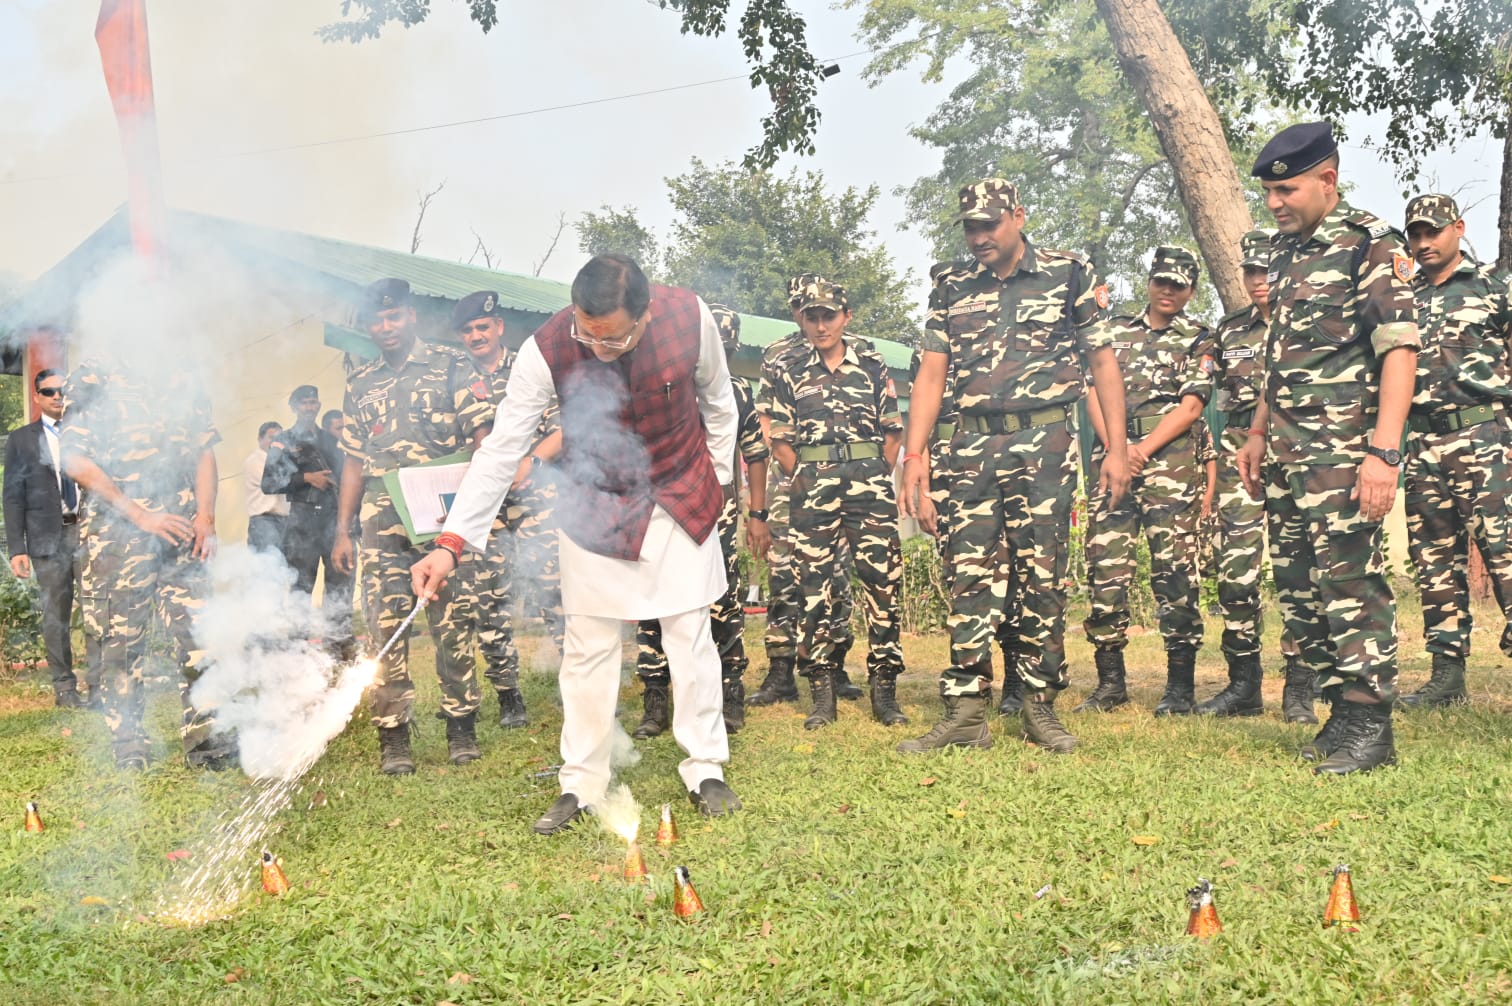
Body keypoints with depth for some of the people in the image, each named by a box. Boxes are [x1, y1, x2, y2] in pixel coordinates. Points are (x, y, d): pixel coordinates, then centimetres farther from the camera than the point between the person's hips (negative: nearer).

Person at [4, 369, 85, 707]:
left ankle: (99, 681, 8)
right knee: (56, 615, 3)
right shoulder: (21, 439, 9)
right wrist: (16, 549, -2)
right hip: (49, 536, -1)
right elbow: (13, 497, 6)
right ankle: (64, 685, 11)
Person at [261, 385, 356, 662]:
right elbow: (269, 483, -2)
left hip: (334, 515, 4)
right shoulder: (283, 441, 6)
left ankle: (341, 640, 7)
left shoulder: (330, 440, 19)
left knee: (340, 581, 2)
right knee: (301, 584, -2)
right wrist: (306, 478, -11)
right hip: (303, 518, -3)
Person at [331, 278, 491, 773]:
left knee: (454, 624, -1)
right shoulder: (360, 384, 17)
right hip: (382, 523, 3)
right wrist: (342, 530, 11)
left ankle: (461, 726, 11)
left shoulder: (451, 366, 6)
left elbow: (482, 438, 0)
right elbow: (353, 461, 18)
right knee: (385, 628, -2)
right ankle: (393, 737, 5)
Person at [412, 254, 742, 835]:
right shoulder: (547, 350, -25)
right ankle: (581, 786, 15)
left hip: (681, 500, 1)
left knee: (691, 636, 4)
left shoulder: (690, 318, -21)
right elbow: (500, 451, -22)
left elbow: (717, 401, -1)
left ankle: (705, 771, 19)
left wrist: (716, 479, 6)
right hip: (594, 505, 0)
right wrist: (450, 543, -27)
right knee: (589, 648, 2)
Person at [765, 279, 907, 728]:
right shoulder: (788, 368, 8)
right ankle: (822, 694, 8)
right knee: (813, 587, 0)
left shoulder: (871, 363, 9)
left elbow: (893, 431, 11)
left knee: (882, 581, -2)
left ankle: (884, 689, 7)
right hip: (811, 485, 0)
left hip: (870, 480, 1)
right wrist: (809, 481, 1)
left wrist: (876, 479, 2)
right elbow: (780, 440, 7)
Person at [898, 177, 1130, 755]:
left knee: (1043, 578, 0)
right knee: (971, 578, -1)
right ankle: (965, 714, 2)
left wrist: (1117, 448, -1)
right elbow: (931, 376, 10)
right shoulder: (951, 291, 13)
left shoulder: (1069, 276, 6)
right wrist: (914, 455, -1)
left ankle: (1040, 706, 11)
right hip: (972, 447, 2)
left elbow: (1102, 363, 6)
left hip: (1043, 445, -2)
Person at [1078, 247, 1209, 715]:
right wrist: (1115, 446, -7)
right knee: (1105, 571, -1)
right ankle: (1110, 682, 9)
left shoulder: (1198, 340, 10)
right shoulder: (1115, 331, 18)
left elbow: (1190, 407, -1)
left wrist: (1144, 448, -14)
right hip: (1110, 461, 3)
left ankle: (1180, 687, 2)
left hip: (1170, 468, -3)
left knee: (1174, 572, -5)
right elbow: (1094, 392, 9)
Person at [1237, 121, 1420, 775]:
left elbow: (1400, 349, -15)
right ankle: (1343, 711, 22)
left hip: (1343, 450, -8)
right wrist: (1258, 433, 20)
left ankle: (1370, 727, 3)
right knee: (1296, 589, 10)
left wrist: (1384, 451, -23)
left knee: (1346, 581, -8)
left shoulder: (1371, 245, -6)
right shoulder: (1286, 253, 17)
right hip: (1286, 454, 8)